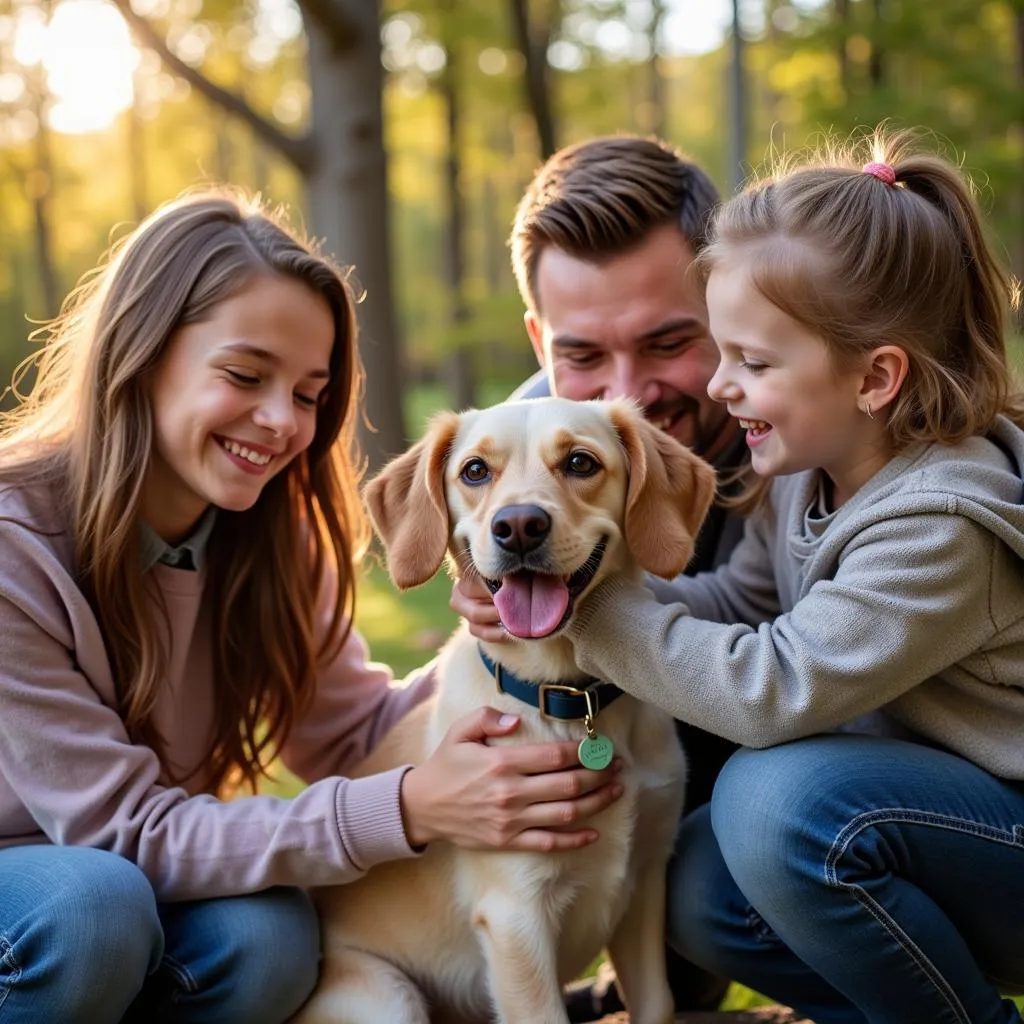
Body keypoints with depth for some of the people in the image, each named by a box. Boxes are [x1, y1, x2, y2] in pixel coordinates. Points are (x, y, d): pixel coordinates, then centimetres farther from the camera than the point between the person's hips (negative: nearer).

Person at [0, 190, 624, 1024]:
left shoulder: (268, 533, -6)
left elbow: (350, 731, -7)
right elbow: (127, 829, -27)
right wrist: (407, 812, -37)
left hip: (141, 886, 5)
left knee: (268, 940, -27)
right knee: (93, 907, -36)